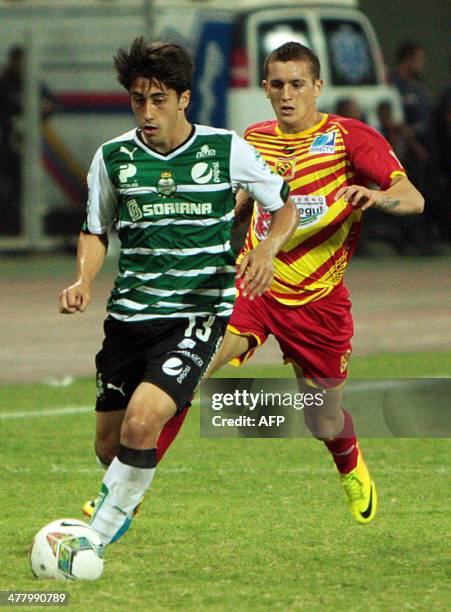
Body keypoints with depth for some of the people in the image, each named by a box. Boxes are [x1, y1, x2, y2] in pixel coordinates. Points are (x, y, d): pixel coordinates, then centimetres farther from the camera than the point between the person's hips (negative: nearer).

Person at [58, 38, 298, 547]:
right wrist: (84, 280, -4)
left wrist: (267, 250, -12)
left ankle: (97, 537, -11)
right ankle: (119, 504, 43)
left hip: (198, 312, -3)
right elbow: (95, 231, 15)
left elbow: (284, 207, 8)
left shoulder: (227, 151, -4)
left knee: (141, 423, -23)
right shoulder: (113, 157, 1)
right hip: (129, 311, 3)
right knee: (108, 442, 8)